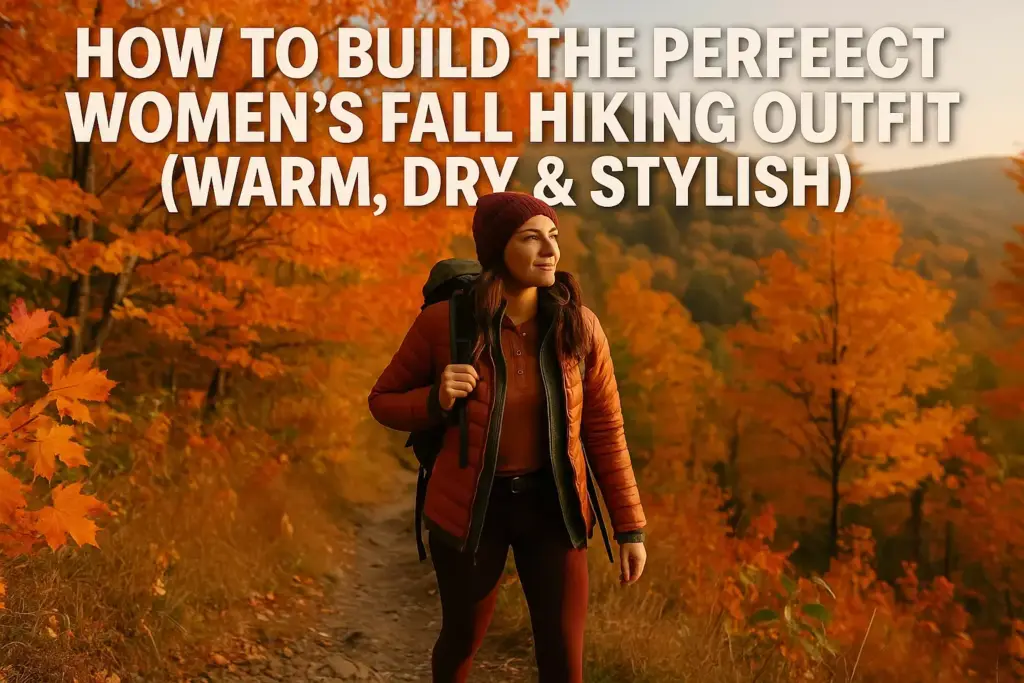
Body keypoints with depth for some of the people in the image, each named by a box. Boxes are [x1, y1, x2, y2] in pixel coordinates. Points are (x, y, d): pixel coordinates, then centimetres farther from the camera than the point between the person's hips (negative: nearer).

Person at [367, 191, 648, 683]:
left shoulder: (579, 326, -10)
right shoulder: (444, 321, -14)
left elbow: (605, 431, -2)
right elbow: (383, 401, -1)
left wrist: (630, 527, -2)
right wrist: (436, 400, -22)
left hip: (551, 506, 1)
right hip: (468, 506, -1)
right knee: (463, 637, 19)